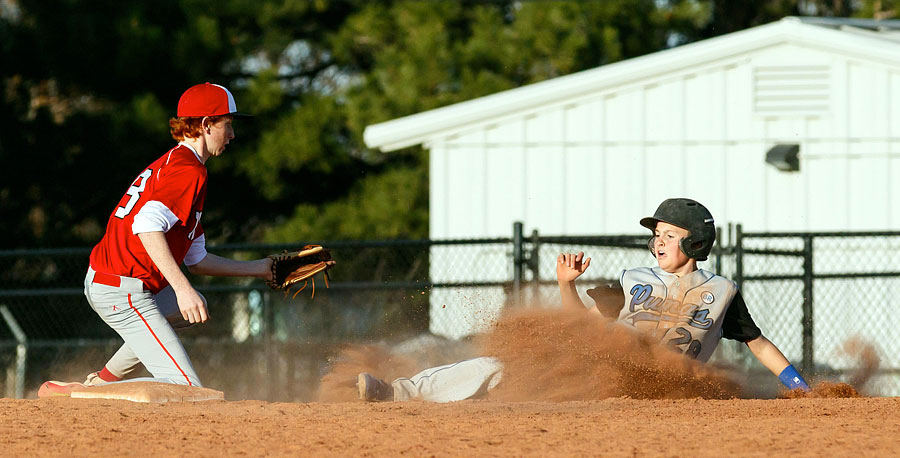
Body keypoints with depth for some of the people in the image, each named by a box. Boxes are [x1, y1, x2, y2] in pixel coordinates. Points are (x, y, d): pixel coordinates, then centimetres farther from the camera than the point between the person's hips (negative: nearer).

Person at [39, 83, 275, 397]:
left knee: (197, 308, 36)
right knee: (185, 388, -15)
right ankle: (68, 394, -17)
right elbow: (147, 226, -29)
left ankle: (103, 381, 23)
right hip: (123, 292, -11)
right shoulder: (189, 171, -11)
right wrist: (182, 288, -34)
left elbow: (196, 259, 25)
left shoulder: (171, 163, 22)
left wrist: (257, 269, 28)